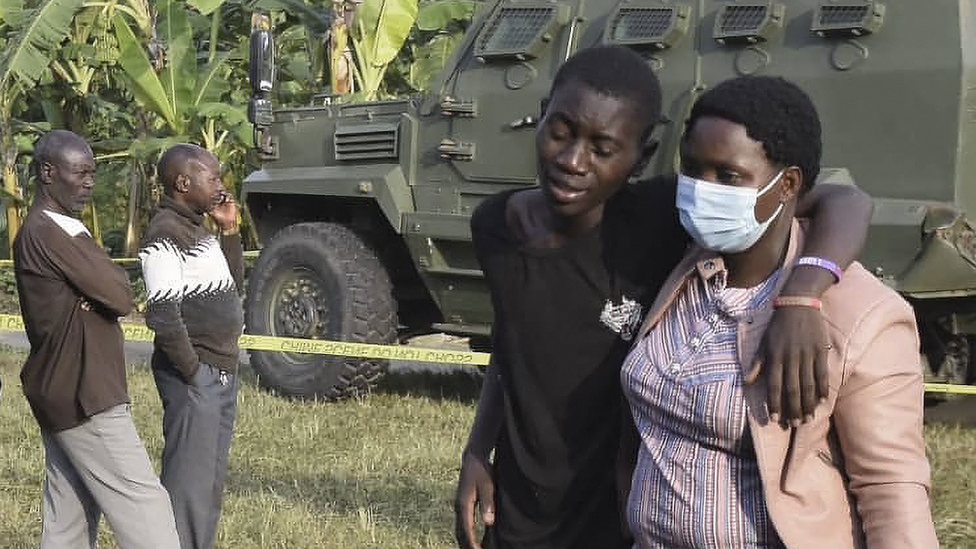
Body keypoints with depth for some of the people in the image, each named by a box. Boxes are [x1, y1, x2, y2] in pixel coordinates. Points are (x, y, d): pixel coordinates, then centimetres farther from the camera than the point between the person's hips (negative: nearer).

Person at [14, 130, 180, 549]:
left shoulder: (42, 230, 17)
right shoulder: (51, 234, -17)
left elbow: (111, 294, 10)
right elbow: (120, 296, -18)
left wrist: (97, 294, -11)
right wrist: (112, 283, 3)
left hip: (61, 391, 10)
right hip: (84, 396, -10)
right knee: (141, 501, -9)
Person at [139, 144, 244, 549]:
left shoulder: (196, 227, 14)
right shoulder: (165, 234, -16)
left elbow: (232, 284, 22)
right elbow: (162, 314, -22)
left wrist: (229, 230, 12)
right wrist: (193, 370, -17)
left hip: (221, 371, 10)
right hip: (194, 377, -10)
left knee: (211, 481, 15)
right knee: (189, 482, -7)